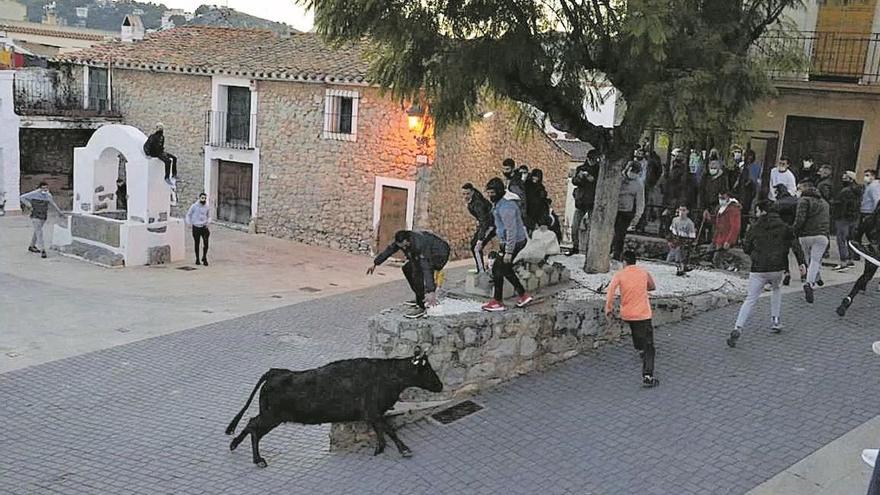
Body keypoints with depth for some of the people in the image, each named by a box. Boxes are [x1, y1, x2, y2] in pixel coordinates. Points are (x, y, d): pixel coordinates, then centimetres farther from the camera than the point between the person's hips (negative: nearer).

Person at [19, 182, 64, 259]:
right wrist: (29, 205, -17)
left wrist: (59, 211, 24)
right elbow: (21, 197, -9)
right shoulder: (34, 194, -13)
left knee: (37, 232, 21)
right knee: (39, 233, -14)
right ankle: (42, 251, -18)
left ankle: (31, 246, 40)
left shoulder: (48, 195, 3)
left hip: (44, 217, 6)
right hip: (35, 217, -6)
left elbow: (53, 203, 20)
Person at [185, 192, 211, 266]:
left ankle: (204, 258, 6)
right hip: (196, 227, -1)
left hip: (204, 227, 1)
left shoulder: (207, 207, 3)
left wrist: (208, 222, 3)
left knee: (206, 243, -11)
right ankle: (197, 259, 20)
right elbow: (188, 215, 7)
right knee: (197, 244, 8)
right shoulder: (194, 206, -5)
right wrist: (190, 223, 0)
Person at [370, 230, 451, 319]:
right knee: (407, 268, 13)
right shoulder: (400, 240, -14)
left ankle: (421, 308, -22)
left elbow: (426, 269, -44)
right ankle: (420, 299, 21)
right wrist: (375, 264, 15)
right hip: (429, 254, 9)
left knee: (418, 273, -26)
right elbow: (388, 250, 4)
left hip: (440, 255, -9)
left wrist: (430, 291, -50)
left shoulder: (419, 245, -38)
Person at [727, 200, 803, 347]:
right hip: (778, 268, 2)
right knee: (776, 289, 32)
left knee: (750, 299, 0)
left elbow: (746, 248, 7)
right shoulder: (784, 227, 6)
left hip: (758, 270, -1)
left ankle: (737, 328, -19)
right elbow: (795, 245, 1)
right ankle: (775, 321, 25)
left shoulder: (754, 228, 3)